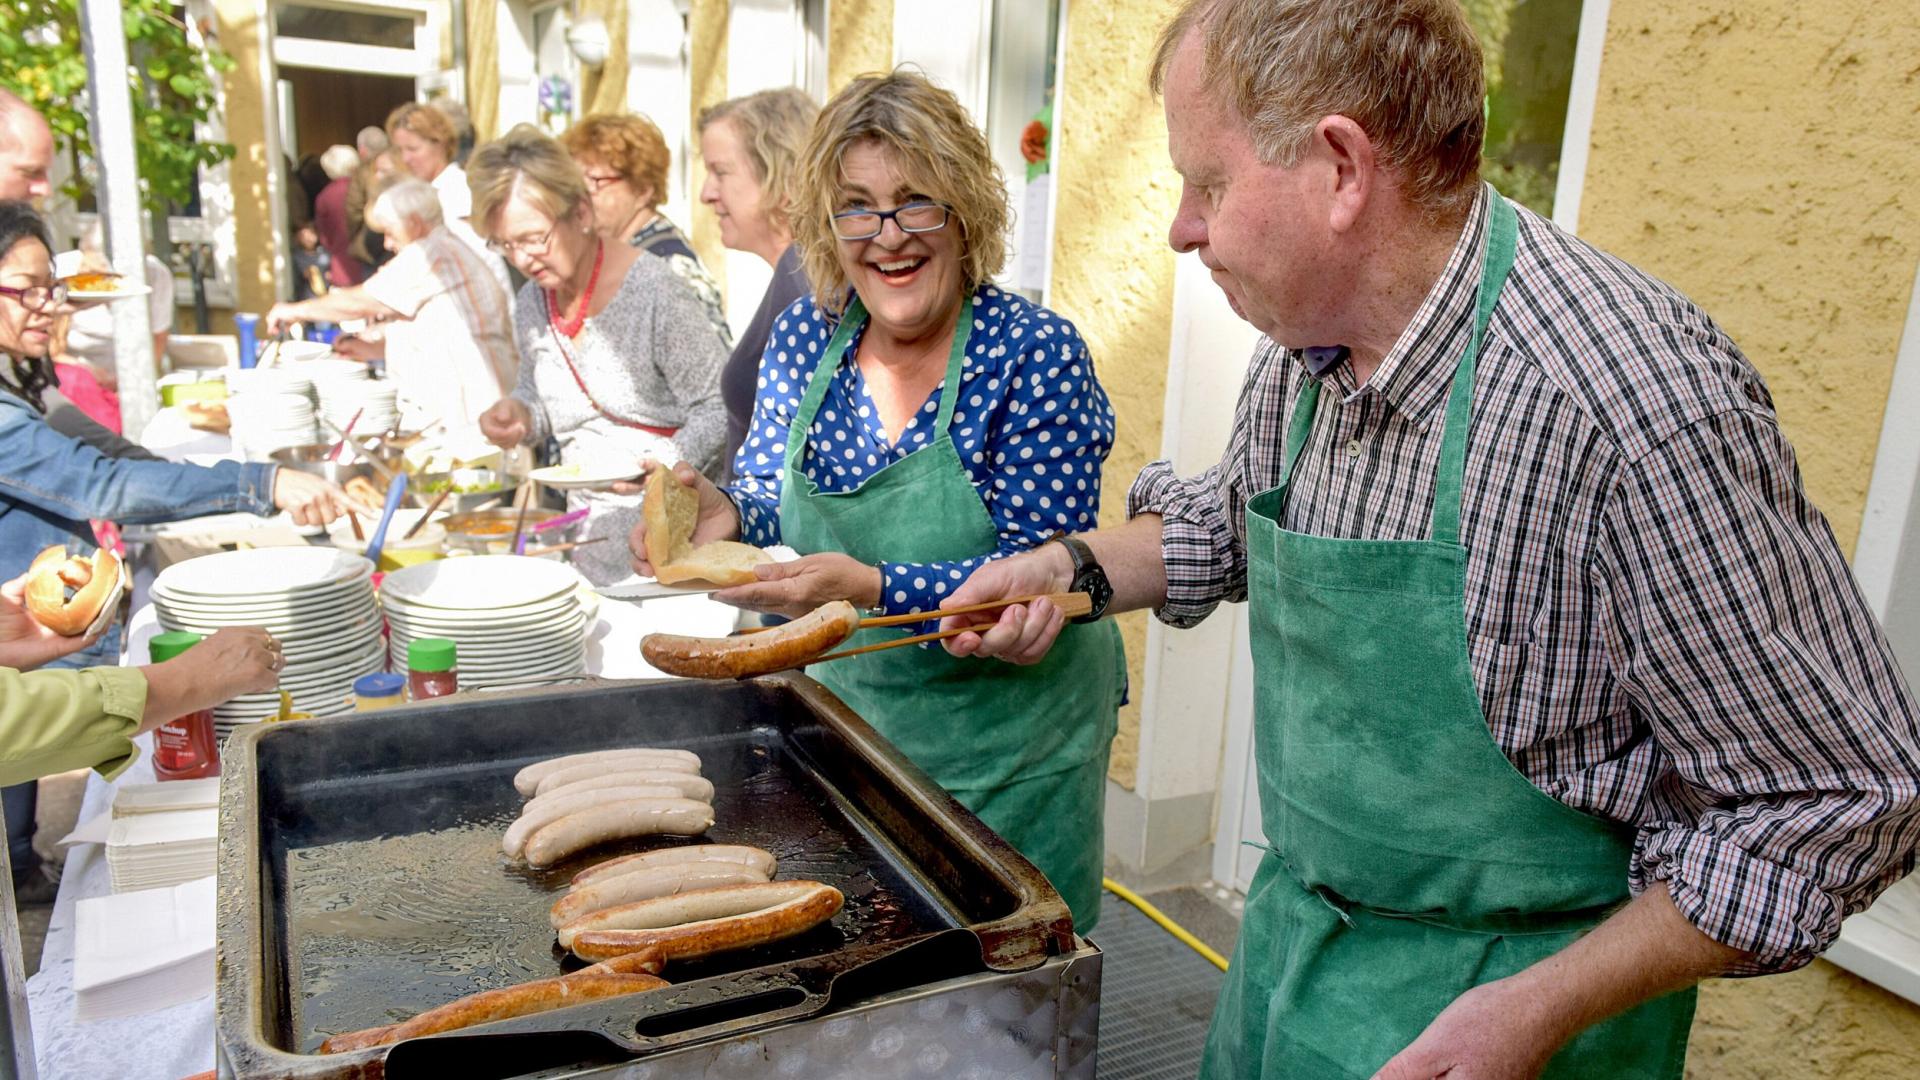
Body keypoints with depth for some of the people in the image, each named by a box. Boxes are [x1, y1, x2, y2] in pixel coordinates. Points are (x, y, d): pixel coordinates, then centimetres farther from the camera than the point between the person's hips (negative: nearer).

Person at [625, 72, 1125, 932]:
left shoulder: (1034, 353, -19)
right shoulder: (806, 335, -3)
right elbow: (768, 496, 7)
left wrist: (873, 587, -34)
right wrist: (724, 512, -16)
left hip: (1007, 749, -4)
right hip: (844, 708, 5)